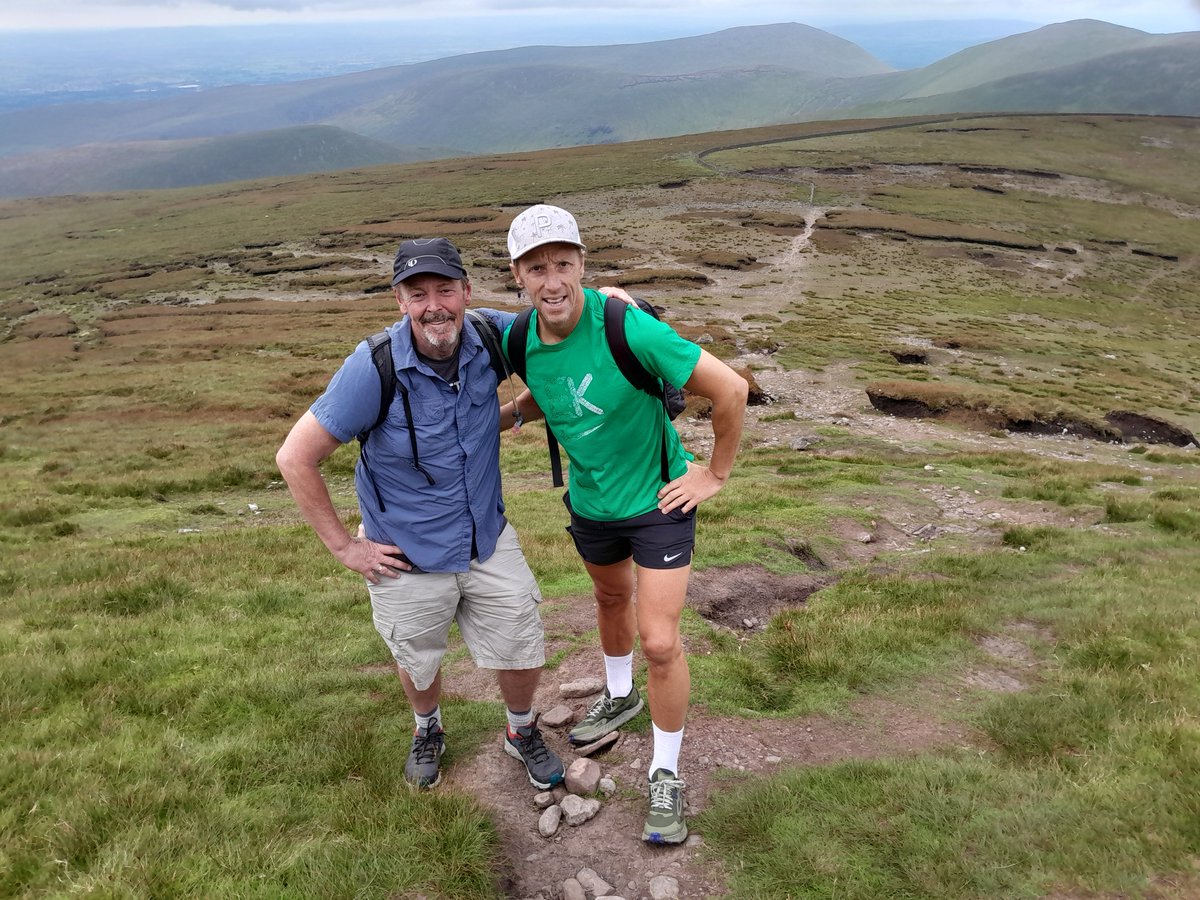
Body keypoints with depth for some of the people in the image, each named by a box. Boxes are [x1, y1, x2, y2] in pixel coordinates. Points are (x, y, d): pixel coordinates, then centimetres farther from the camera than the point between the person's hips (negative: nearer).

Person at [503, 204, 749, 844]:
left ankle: (665, 775, 17)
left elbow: (730, 389, -25)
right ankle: (619, 697, 57)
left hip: (658, 501, -5)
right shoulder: (522, 343, -13)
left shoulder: (629, 328, -31)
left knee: (660, 641, -4)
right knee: (611, 599, 28)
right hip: (591, 501, 5)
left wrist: (716, 473, -15)